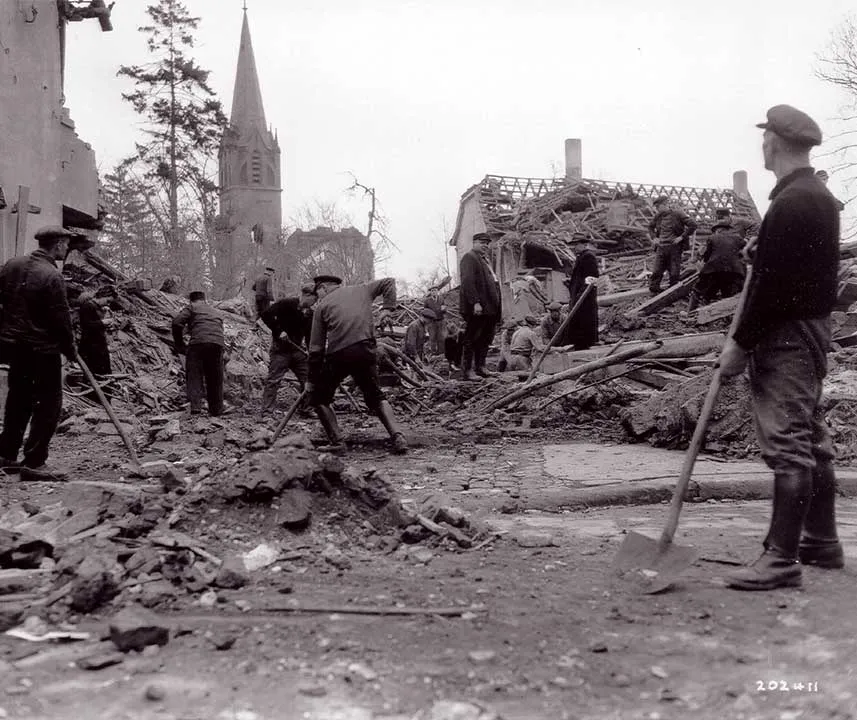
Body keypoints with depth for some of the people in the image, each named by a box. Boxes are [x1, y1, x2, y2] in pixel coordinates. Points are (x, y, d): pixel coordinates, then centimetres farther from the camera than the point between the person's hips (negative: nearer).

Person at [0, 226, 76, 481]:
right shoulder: (52, 276, -19)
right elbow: (61, 318, -17)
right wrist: (70, 348, -3)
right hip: (42, 348, -8)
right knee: (49, 402, 0)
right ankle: (34, 462, 0)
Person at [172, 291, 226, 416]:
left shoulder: (192, 307, 15)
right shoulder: (216, 312, 34)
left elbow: (177, 322, 1)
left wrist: (179, 344, 10)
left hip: (199, 342, -5)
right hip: (218, 344, 5)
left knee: (194, 375, 1)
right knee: (215, 379, 14)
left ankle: (195, 406, -16)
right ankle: (216, 410, 18)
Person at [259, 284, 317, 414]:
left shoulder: (309, 313, 9)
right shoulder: (286, 304, -11)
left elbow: (309, 335, 13)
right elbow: (266, 315, -16)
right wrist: (279, 331, -19)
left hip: (297, 350, 7)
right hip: (280, 349, -6)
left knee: (308, 378, 6)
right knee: (274, 379, -5)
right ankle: (266, 411, -2)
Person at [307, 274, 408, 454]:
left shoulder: (322, 306, 10)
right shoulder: (361, 290, 18)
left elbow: (316, 347, 7)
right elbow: (389, 282, 25)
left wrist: (312, 380, 12)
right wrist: (387, 308, 14)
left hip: (338, 355, -3)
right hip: (366, 351, 3)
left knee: (319, 398, 16)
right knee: (376, 397, 18)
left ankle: (336, 442, 6)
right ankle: (397, 436, -2)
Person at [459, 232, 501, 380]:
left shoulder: (485, 259, 24)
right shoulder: (469, 258, -5)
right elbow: (467, 282, -16)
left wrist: (498, 305, 17)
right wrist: (475, 302, -24)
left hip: (489, 308, 9)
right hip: (477, 308, -9)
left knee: (486, 339, 10)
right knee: (471, 339, -5)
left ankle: (480, 367, 18)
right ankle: (468, 371, -2)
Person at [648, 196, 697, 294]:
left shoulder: (678, 214, -8)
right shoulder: (658, 216, 8)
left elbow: (692, 225, -10)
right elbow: (650, 227, 27)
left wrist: (681, 237, -13)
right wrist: (654, 237, 11)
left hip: (674, 247, -4)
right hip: (661, 248, 4)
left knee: (674, 273, 3)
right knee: (656, 272, -3)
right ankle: (653, 292, 1)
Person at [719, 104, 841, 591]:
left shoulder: (790, 204, -17)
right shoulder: (820, 196, 15)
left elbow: (771, 286, -21)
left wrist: (741, 344, -16)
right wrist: (761, 251, 17)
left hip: (787, 335, -11)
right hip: (813, 327, 11)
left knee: (788, 444, -8)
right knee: (812, 440, 16)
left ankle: (783, 559, -4)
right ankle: (822, 541, 28)